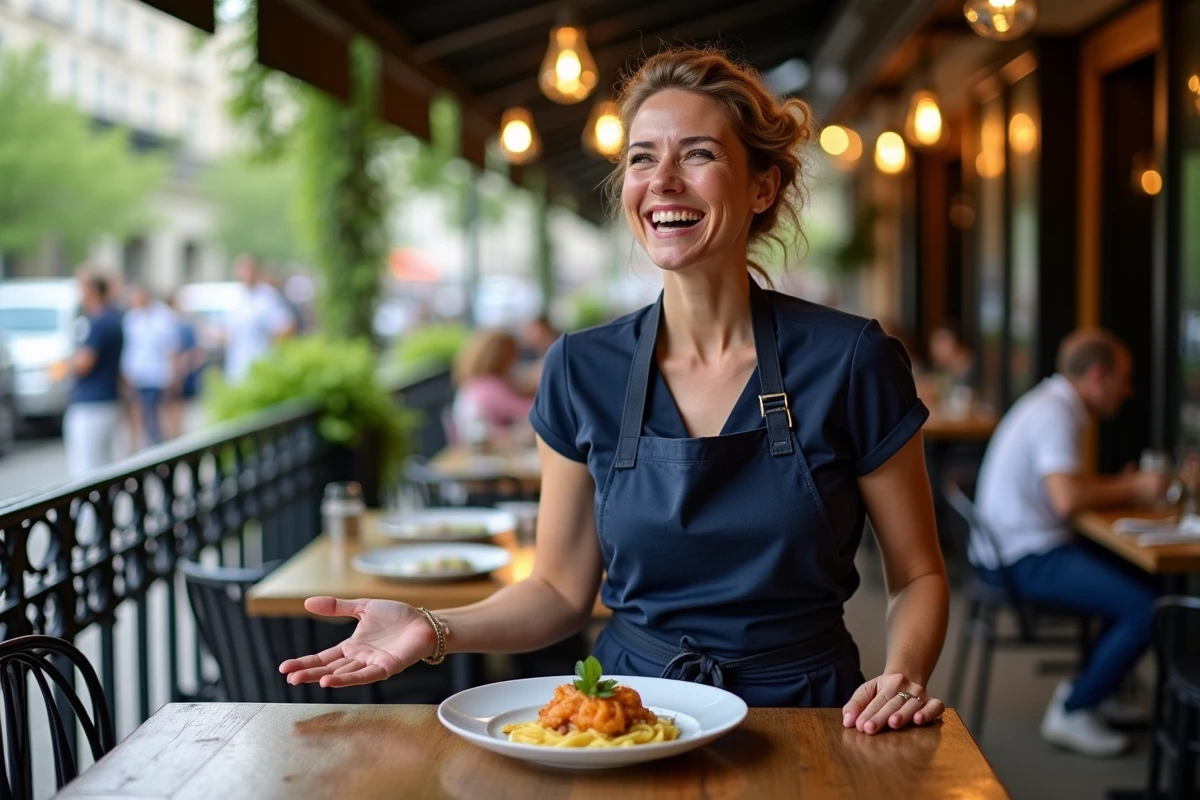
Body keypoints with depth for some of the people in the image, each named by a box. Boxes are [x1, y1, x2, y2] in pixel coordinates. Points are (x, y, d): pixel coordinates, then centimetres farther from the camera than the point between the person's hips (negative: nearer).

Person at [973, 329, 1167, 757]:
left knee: (1139, 577, 14)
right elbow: (1067, 497, -27)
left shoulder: (1054, 404, 16)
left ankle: (1089, 689, 19)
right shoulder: (1055, 413, -17)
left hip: (1027, 546, 11)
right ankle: (1072, 712, -5)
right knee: (1147, 606, -17)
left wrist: (1120, 482, 9)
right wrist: (1134, 489, -13)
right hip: (1027, 557, -11)